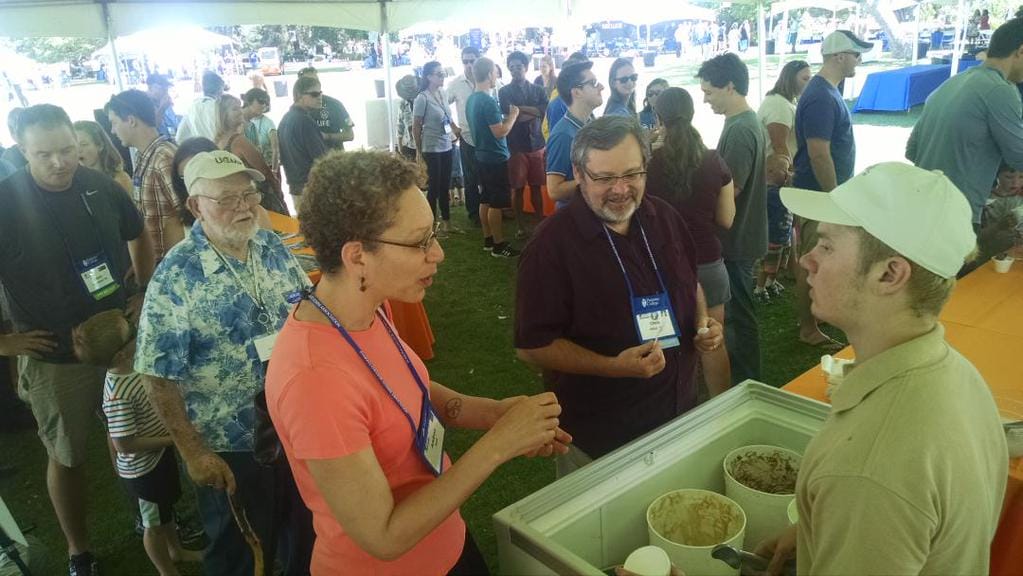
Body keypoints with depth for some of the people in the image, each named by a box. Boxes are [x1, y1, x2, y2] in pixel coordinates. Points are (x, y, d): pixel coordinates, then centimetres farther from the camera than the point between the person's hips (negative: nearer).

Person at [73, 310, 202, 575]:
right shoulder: (118, 395, -34)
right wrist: (173, 439, -25)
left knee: (167, 507, 30)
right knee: (155, 523, 15)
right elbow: (125, 444, -30)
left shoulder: (134, 366, -8)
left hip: (160, 454, 8)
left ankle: (176, 550, 53)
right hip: (143, 467, -8)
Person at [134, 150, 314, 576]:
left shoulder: (274, 248, -3)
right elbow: (159, 376, -16)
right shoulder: (175, 277, -19)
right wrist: (194, 453, -13)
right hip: (229, 448, -5)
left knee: (304, 537, 24)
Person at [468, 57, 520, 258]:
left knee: (486, 200, 15)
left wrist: (505, 118, 17)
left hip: (482, 156, 10)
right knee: (497, 203, -3)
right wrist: (513, 115, -8)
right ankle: (498, 245, 4)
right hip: (495, 159, -10)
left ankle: (488, 239, 23)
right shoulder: (488, 101, -21)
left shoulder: (471, 100, 9)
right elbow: (500, 132, -22)